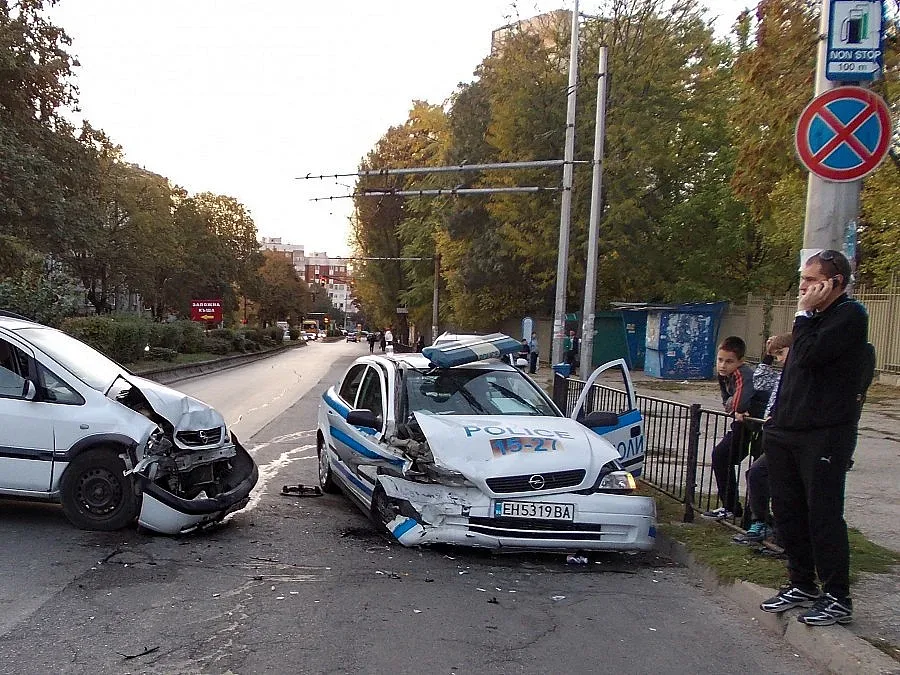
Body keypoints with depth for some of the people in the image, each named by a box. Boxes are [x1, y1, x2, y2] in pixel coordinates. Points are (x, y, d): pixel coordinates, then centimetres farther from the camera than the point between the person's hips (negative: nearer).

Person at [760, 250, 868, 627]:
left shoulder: (850, 315, -9)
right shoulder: (816, 317, 19)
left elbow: (811, 355, -24)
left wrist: (804, 314, -11)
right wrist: (776, 416, 18)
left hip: (824, 435, -9)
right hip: (787, 432, 9)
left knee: (823, 515, -3)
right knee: (788, 511, 12)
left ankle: (837, 599, 8)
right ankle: (802, 585, 25)